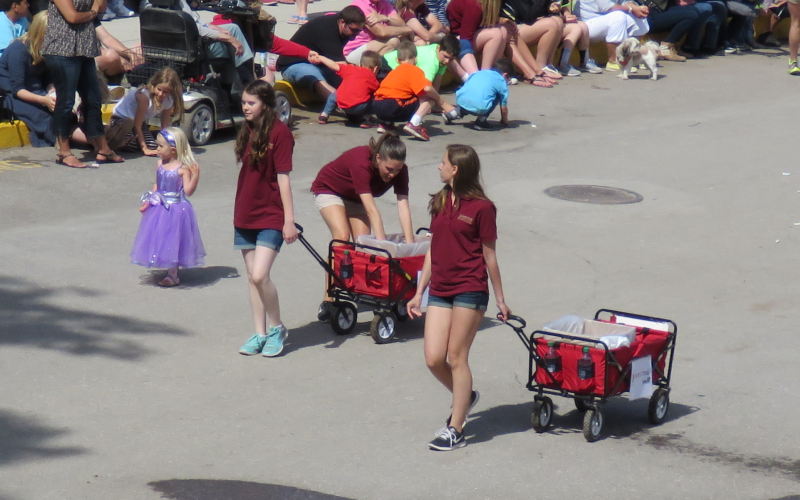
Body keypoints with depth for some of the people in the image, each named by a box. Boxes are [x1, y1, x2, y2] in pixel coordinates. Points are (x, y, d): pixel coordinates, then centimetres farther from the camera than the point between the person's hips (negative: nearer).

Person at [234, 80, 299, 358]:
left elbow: (283, 178, -14)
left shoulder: (279, 132, -12)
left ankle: (277, 328, 4)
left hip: (271, 217, -7)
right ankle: (260, 334, 16)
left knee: (260, 275, -15)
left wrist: (289, 220, -15)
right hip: (245, 215, 7)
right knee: (252, 277, 9)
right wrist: (239, 212, 15)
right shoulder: (248, 131, 10)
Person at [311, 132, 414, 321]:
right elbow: (372, 210, -44)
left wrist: (410, 244, -37)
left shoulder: (400, 170, -24)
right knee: (342, 238, -23)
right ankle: (328, 301, -22)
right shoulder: (362, 163, -42)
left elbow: (403, 206, -29)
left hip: (355, 197, 6)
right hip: (329, 190, -6)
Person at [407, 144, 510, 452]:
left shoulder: (481, 207, -7)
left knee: (456, 357, -3)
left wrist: (500, 299, 2)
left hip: (470, 290, -6)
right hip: (439, 291, 6)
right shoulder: (440, 203, 12)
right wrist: (418, 293, 15)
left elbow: (489, 257, -2)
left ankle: (455, 430, 6)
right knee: (433, 359, 0)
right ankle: (464, 397, 29)